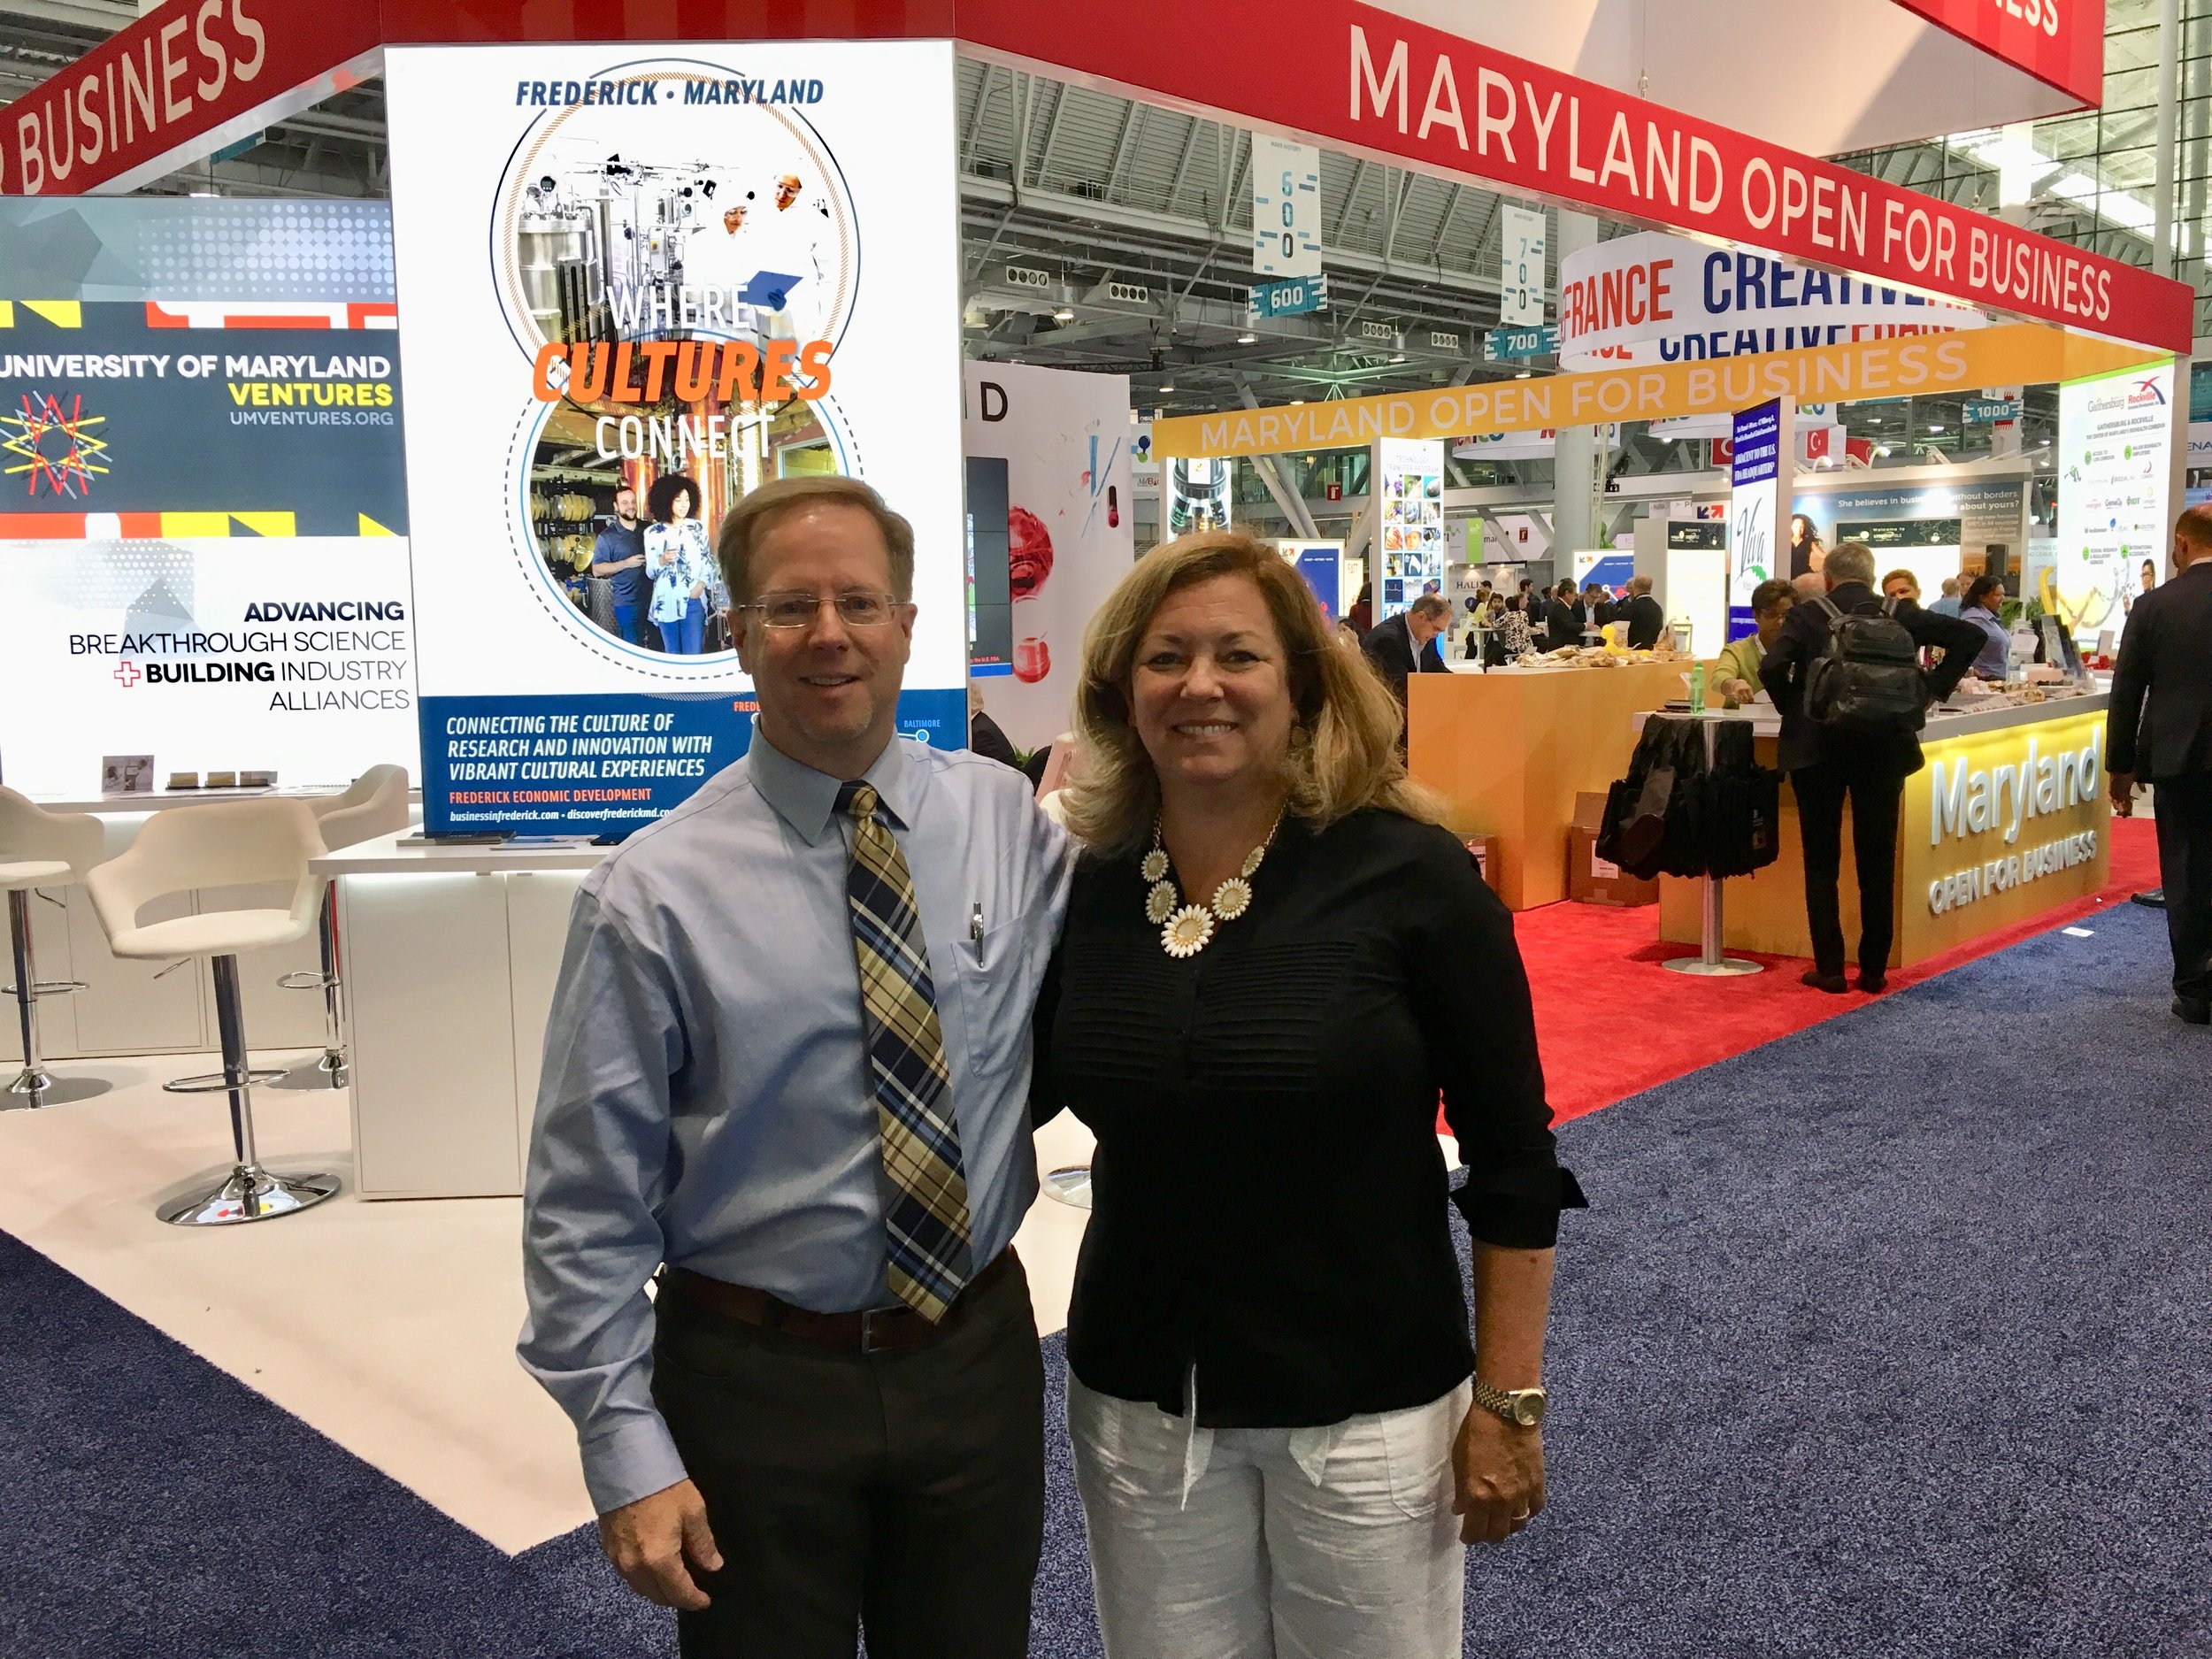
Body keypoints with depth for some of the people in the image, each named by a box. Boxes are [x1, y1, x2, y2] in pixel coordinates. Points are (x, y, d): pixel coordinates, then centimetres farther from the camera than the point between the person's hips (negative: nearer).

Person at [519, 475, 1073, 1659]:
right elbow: (585, 1204, -9)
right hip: (757, 1380, -3)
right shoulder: (655, 893, -13)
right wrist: (627, 1454, -10)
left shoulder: (1009, 819, -3)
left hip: (978, 1353, 3)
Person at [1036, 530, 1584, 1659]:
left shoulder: (1410, 876, -14)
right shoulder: (1081, 889, -4)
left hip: (1368, 1408, -3)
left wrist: (1508, 1403, -8)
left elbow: (1514, 1165, -9)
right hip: (1135, 1404, 3)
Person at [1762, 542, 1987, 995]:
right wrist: (1934, 688, 5)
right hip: (1883, 748, 2)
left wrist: (1793, 707, 0)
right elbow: (1969, 636, -1)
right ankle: (1874, 969, 14)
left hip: (1817, 749, -2)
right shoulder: (1899, 616, 4)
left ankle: (1829, 968, 7)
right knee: (1877, 863, 10)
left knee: (1821, 862, 8)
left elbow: (1772, 669, -17)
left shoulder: (1805, 617, -2)